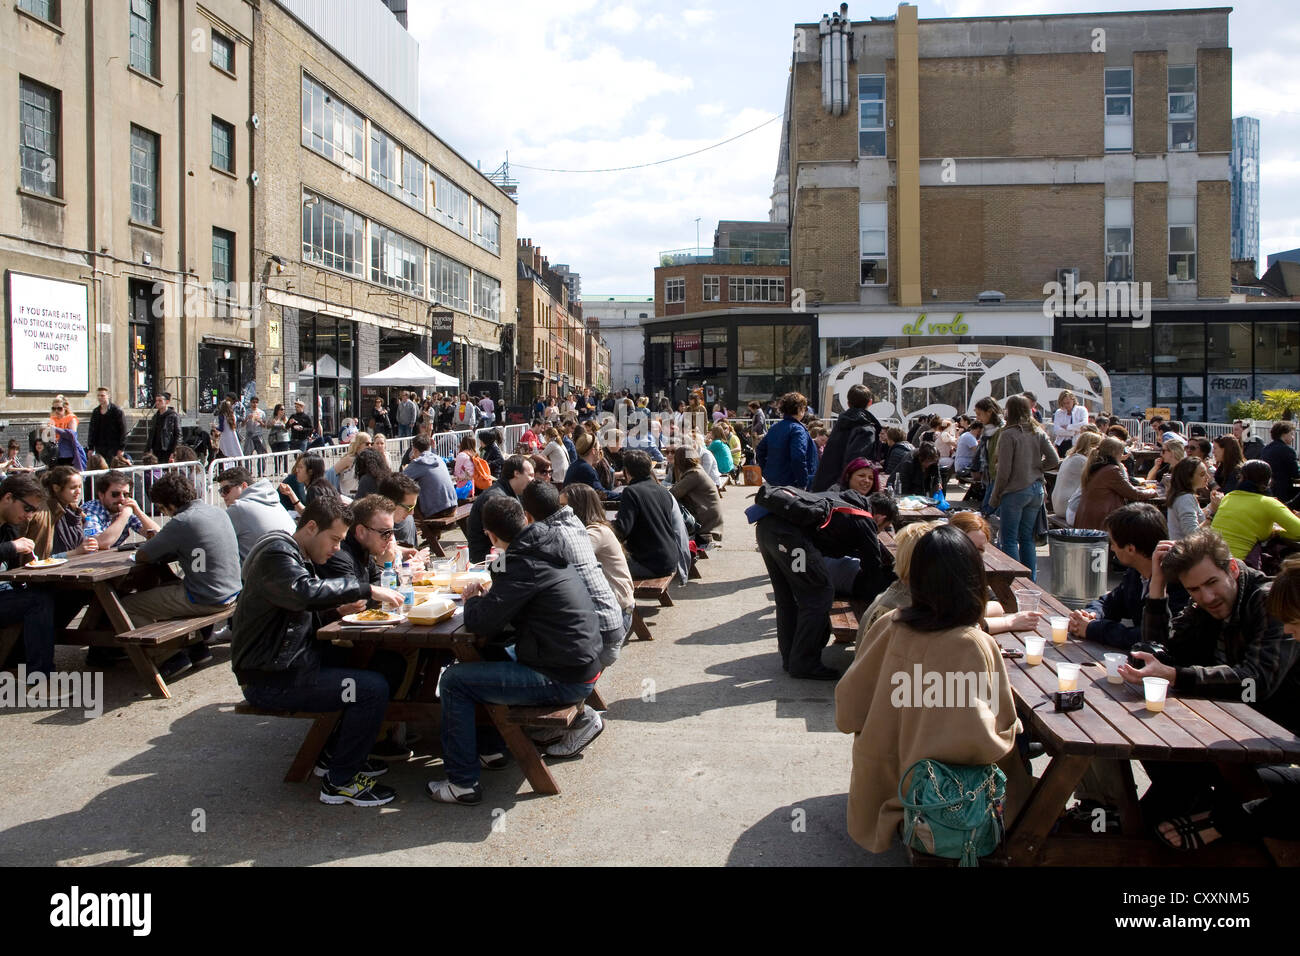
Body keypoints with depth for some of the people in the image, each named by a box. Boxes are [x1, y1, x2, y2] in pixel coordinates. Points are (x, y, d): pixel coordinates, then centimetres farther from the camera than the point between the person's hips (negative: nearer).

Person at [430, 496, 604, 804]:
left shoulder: (525, 565, -19)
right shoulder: (547, 551, 9)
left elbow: (481, 623, -21)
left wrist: (472, 599, -1)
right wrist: (487, 597, 10)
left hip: (564, 680, -10)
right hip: (581, 665, 10)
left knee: (454, 681, -5)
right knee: (486, 659, 26)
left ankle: (462, 783, 1)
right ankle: (489, 746, 32)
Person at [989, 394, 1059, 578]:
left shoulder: (1008, 434, -13)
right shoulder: (1038, 432, 4)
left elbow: (1004, 471, -14)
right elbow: (1054, 460, 1)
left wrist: (995, 497, -4)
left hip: (1015, 491, -6)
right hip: (1036, 490, 6)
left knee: (1009, 540, 1)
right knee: (1028, 538, 14)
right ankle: (1031, 582, 17)